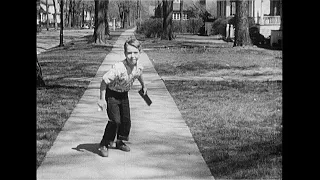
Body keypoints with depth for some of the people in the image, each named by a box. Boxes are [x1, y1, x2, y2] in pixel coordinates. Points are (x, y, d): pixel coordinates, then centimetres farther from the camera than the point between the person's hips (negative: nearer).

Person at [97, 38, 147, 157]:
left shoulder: (139, 66, -14)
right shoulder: (118, 68, -35)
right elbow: (104, 81, -27)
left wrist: (143, 86, 29)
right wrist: (102, 99, -24)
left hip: (124, 95, 6)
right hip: (111, 94, -6)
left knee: (126, 120, 9)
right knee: (115, 120, -14)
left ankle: (120, 142, 31)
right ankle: (104, 145, 1)